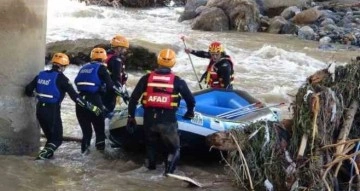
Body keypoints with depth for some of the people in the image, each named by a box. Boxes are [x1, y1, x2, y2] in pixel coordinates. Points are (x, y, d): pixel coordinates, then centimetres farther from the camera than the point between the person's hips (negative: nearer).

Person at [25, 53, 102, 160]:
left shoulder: (41, 75, 5)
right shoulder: (61, 78, -11)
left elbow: (28, 89, 8)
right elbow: (74, 96, -16)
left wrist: (32, 94, 32)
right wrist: (91, 107, -13)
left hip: (40, 109, 6)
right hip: (52, 110, -6)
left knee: (50, 136, 23)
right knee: (57, 138, 3)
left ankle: (47, 154, 17)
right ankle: (43, 154, -16)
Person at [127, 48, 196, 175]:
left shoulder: (147, 78, 5)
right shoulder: (177, 81, 2)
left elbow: (133, 98, 5)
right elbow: (190, 99, 10)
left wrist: (131, 116, 14)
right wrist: (190, 112, 30)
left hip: (149, 119, 2)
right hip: (168, 121, -2)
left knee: (151, 144, 31)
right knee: (174, 148, 13)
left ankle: (150, 164, 29)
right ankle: (169, 168, -11)